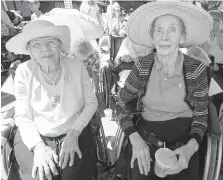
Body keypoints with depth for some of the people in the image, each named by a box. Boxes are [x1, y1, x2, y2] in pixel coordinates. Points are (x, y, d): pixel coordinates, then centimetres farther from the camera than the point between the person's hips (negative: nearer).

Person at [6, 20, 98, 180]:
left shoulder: (77, 66, -6)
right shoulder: (24, 72, -7)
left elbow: (91, 102, -1)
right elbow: (22, 116, -5)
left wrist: (74, 133, -12)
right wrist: (39, 146, -20)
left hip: (76, 134, 0)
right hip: (35, 138, 0)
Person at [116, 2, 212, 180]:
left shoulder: (197, 70, -10)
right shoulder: (142, 66, -8)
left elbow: (201, 115, 0)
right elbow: (122, 106, 0)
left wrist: (191, 147, -18)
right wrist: (136, 140, -15)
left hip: (183, 144, 0)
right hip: (145, 142, 0)